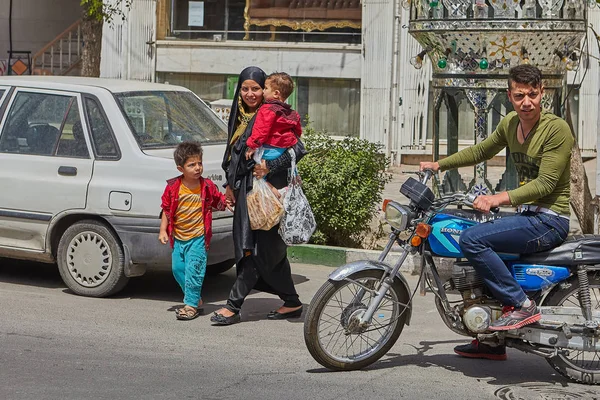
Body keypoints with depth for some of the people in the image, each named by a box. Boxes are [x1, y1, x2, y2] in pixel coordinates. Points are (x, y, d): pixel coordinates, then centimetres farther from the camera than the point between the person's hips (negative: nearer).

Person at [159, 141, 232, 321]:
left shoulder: (207, 186, -4)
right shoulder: (173, 187, -5)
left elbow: (219, 200, 13)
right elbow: (166, 210, 4)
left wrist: (227, 203, -8)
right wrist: (163, 231, -1)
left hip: (198, 237, -3)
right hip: (178, 237, 3)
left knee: (193, 269, -9)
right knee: (177, 268, 9)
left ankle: (191, 304, 0)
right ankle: (195, 298, 26)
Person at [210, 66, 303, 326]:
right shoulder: (238, 117, 15)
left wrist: (270, 167, -25)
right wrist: (230, 185, 19)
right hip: (245, 189, 8)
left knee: (255, 246, -8)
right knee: (272, 248, 10)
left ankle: (234, 305, -8)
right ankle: (292, 303, 17)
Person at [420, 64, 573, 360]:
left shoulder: (557, 129, -16)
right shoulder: (510, 123, 8)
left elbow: (546, 183, -21)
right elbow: (481, 150, 25)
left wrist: (500, 199, -28)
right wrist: (440, 164, 20)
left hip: (549, 220, -9)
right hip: (527, 214, 9)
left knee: (472, 240, -21)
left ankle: (522, 305, -16)